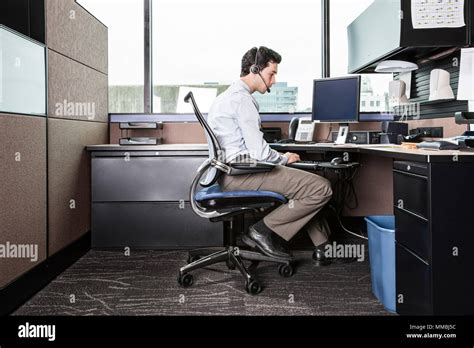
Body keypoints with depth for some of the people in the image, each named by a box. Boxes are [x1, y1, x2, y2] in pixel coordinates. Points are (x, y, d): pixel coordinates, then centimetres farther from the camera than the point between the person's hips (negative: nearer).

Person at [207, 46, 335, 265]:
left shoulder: (226, 97, 20)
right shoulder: (242, 99, -13)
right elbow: (259, 152, -18)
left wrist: (281, 159, 19)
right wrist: (285, 158, 3)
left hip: (229, 171, 11)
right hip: (241, 172, -11)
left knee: (308, 181, 22)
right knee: (322, 188, -16)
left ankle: (322, 247, 18)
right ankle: (263, 231, -7)